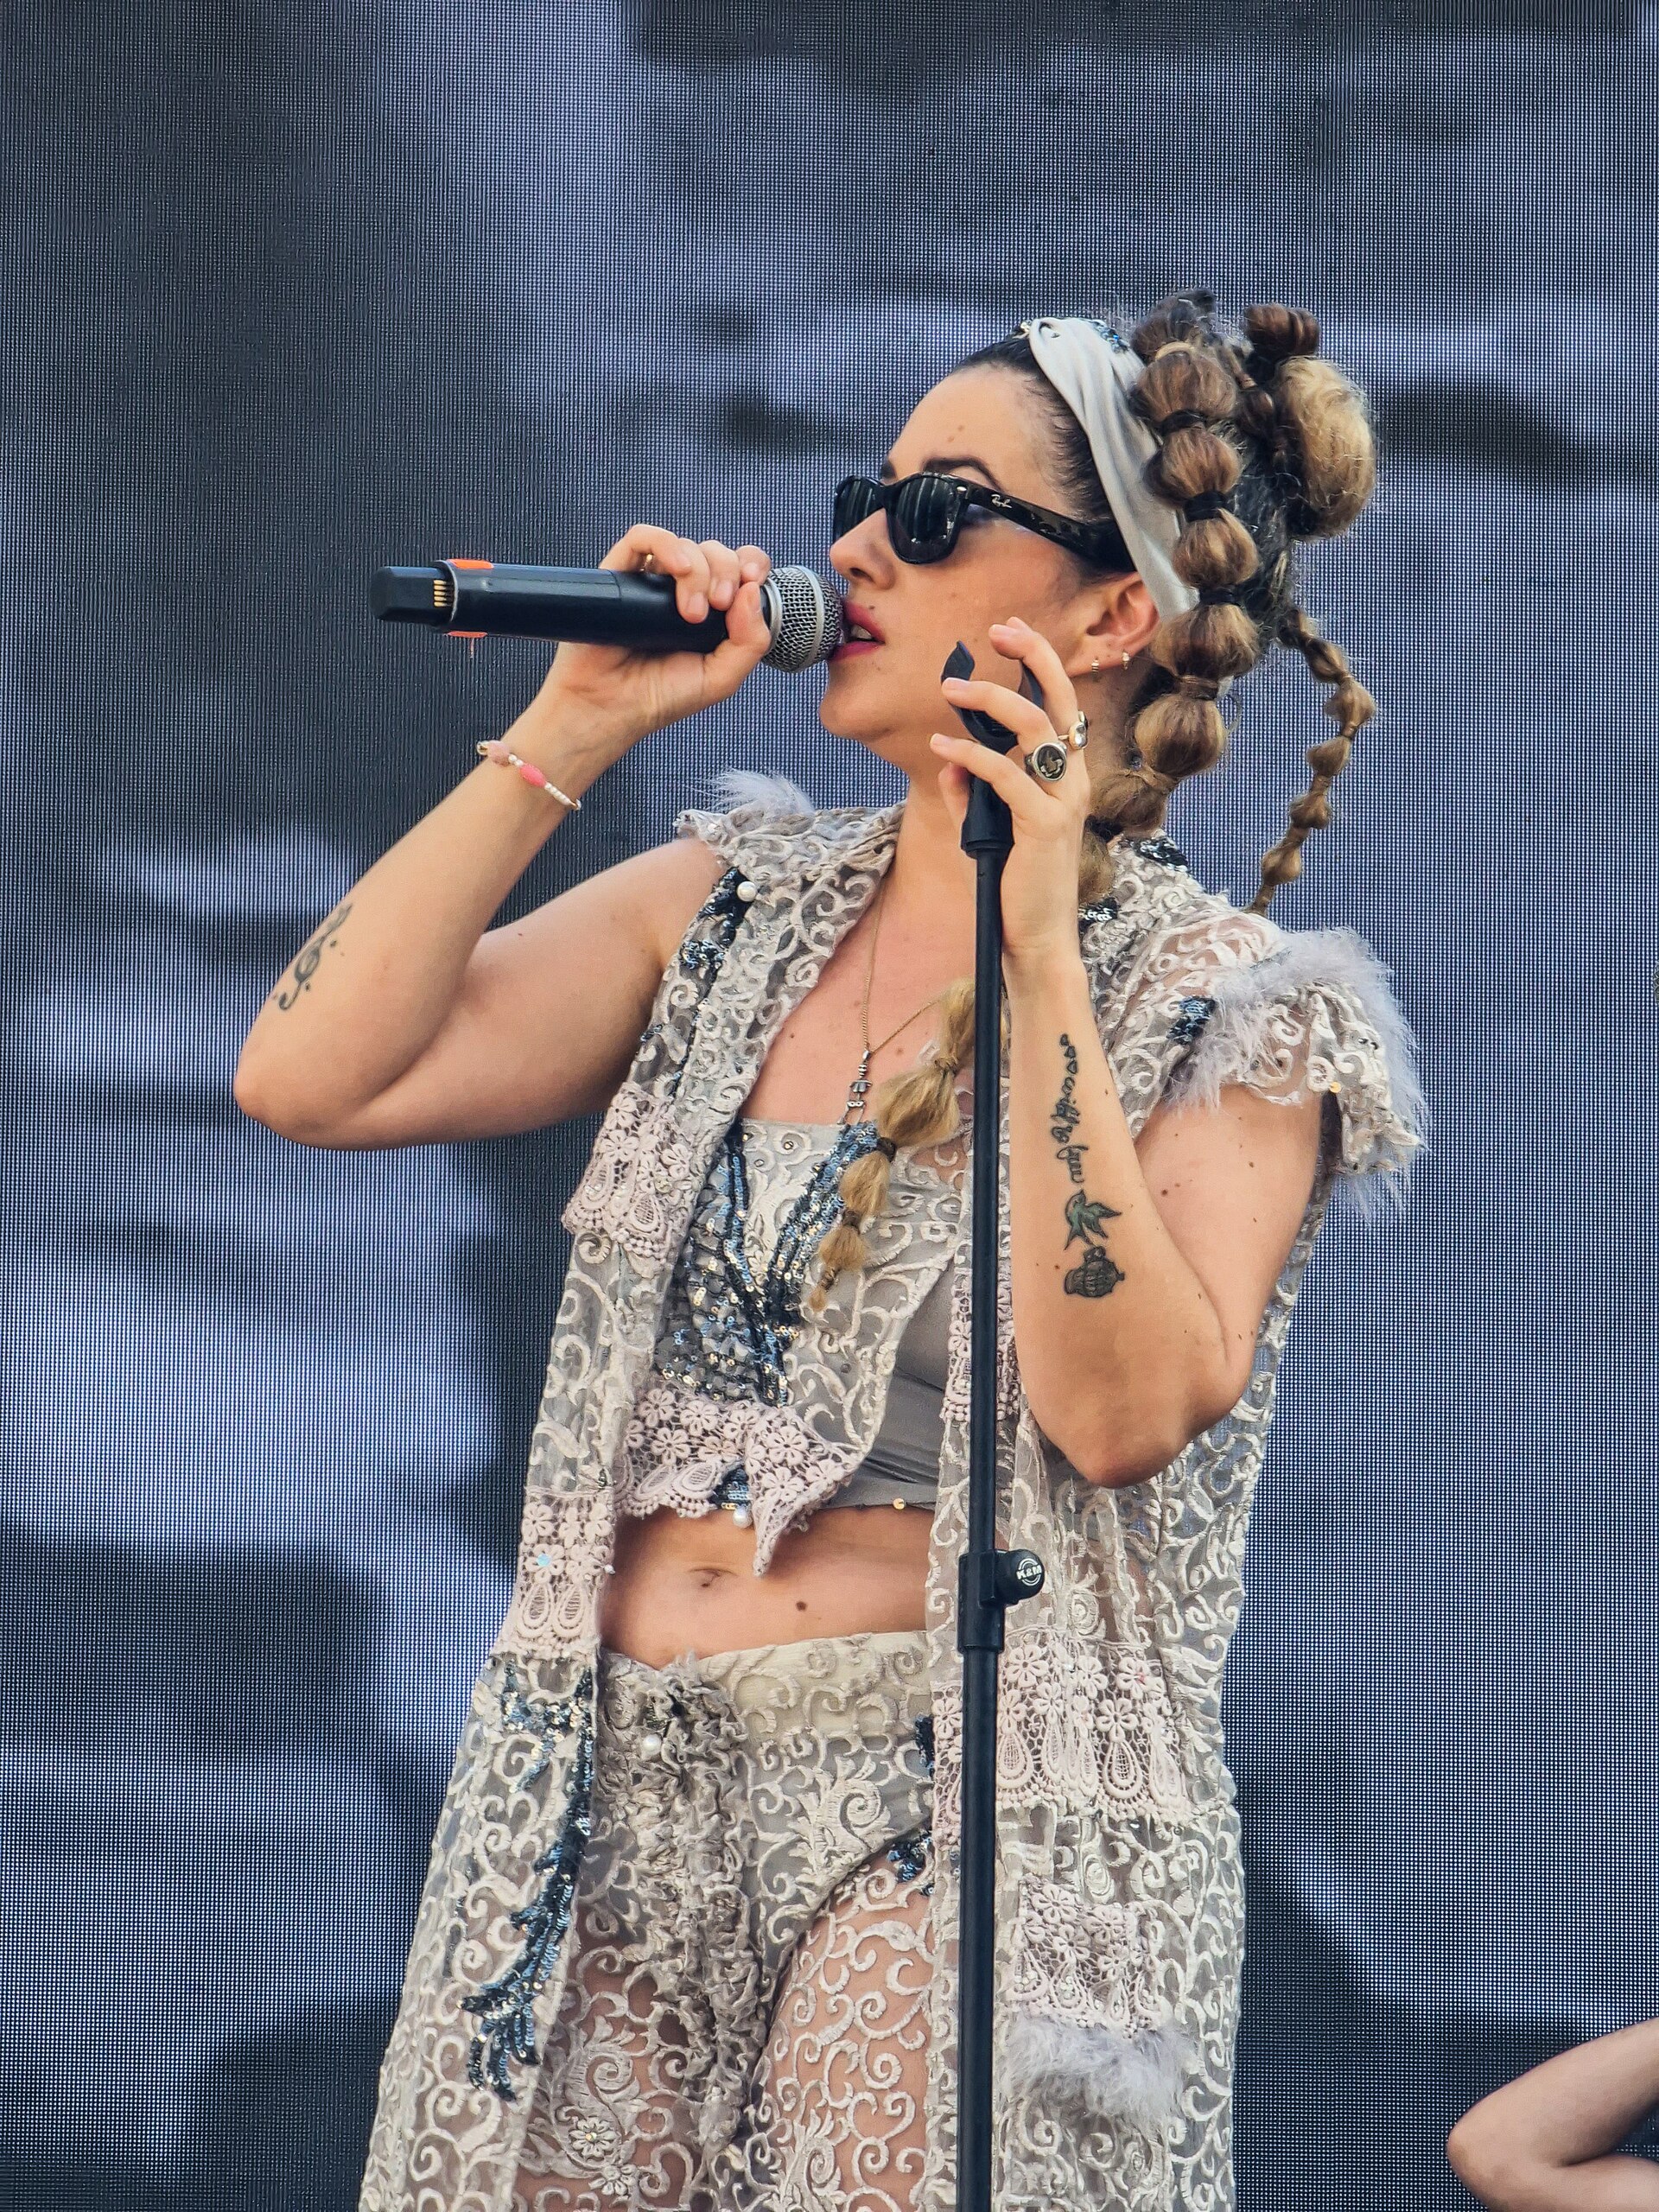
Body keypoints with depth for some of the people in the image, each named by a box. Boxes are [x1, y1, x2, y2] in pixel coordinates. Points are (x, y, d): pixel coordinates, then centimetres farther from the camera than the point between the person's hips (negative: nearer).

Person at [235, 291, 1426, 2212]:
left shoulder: (1225, 1013, -2)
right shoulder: (733, 917, 12)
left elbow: (1124, 1408, -18)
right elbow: (314, 1077, 2)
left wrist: (1035, 958, -19)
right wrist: (571, 732, 2)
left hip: (956, 1823, -4)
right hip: (621, 1805, 4)